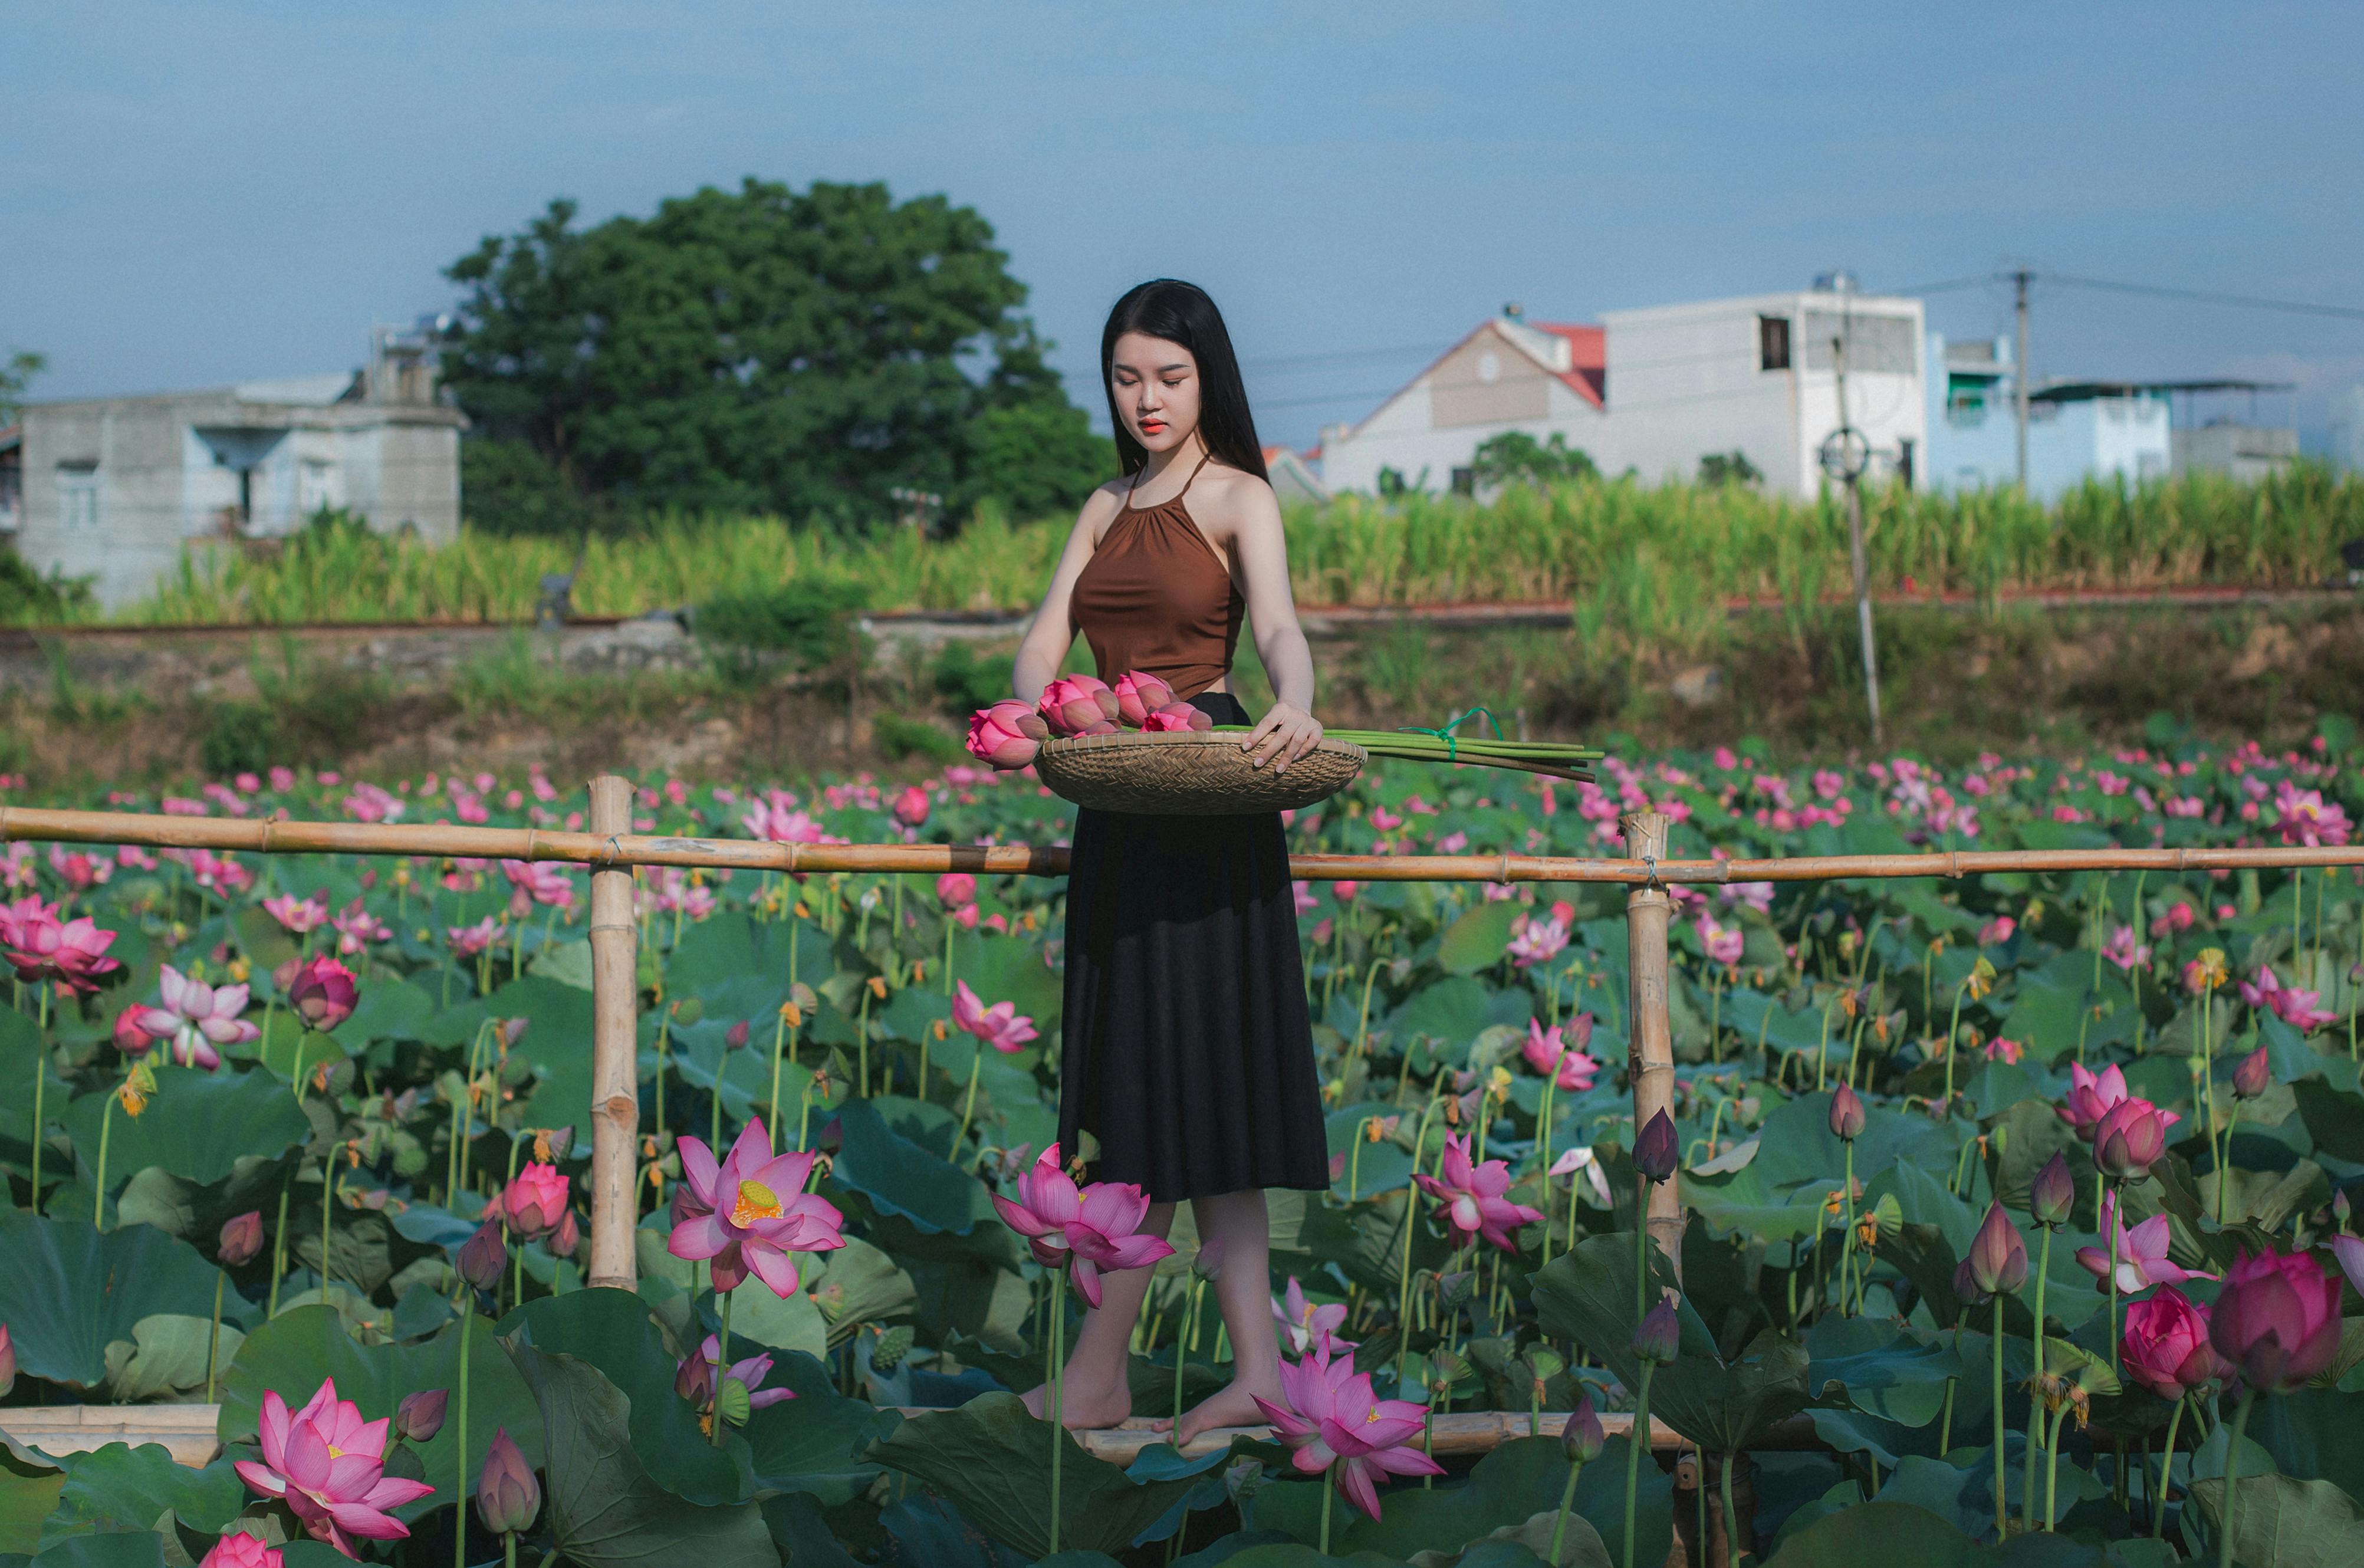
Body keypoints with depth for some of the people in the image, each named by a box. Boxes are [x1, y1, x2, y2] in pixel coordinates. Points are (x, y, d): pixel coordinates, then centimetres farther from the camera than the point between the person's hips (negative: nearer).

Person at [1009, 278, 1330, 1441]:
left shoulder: (1238, 497, -1)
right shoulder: (1108, 509, 18)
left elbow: (1278, 624, -18)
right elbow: (1045, 638, 8)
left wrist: (1296, 707, -41)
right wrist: (1034, 713, -16)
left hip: (1208, 808, -7)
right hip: (1118, 810, 7)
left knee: (1171, 1070, -6)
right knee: (1175, 1086, 4)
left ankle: (1096, 1375, -3)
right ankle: (1257, 1365, 4)